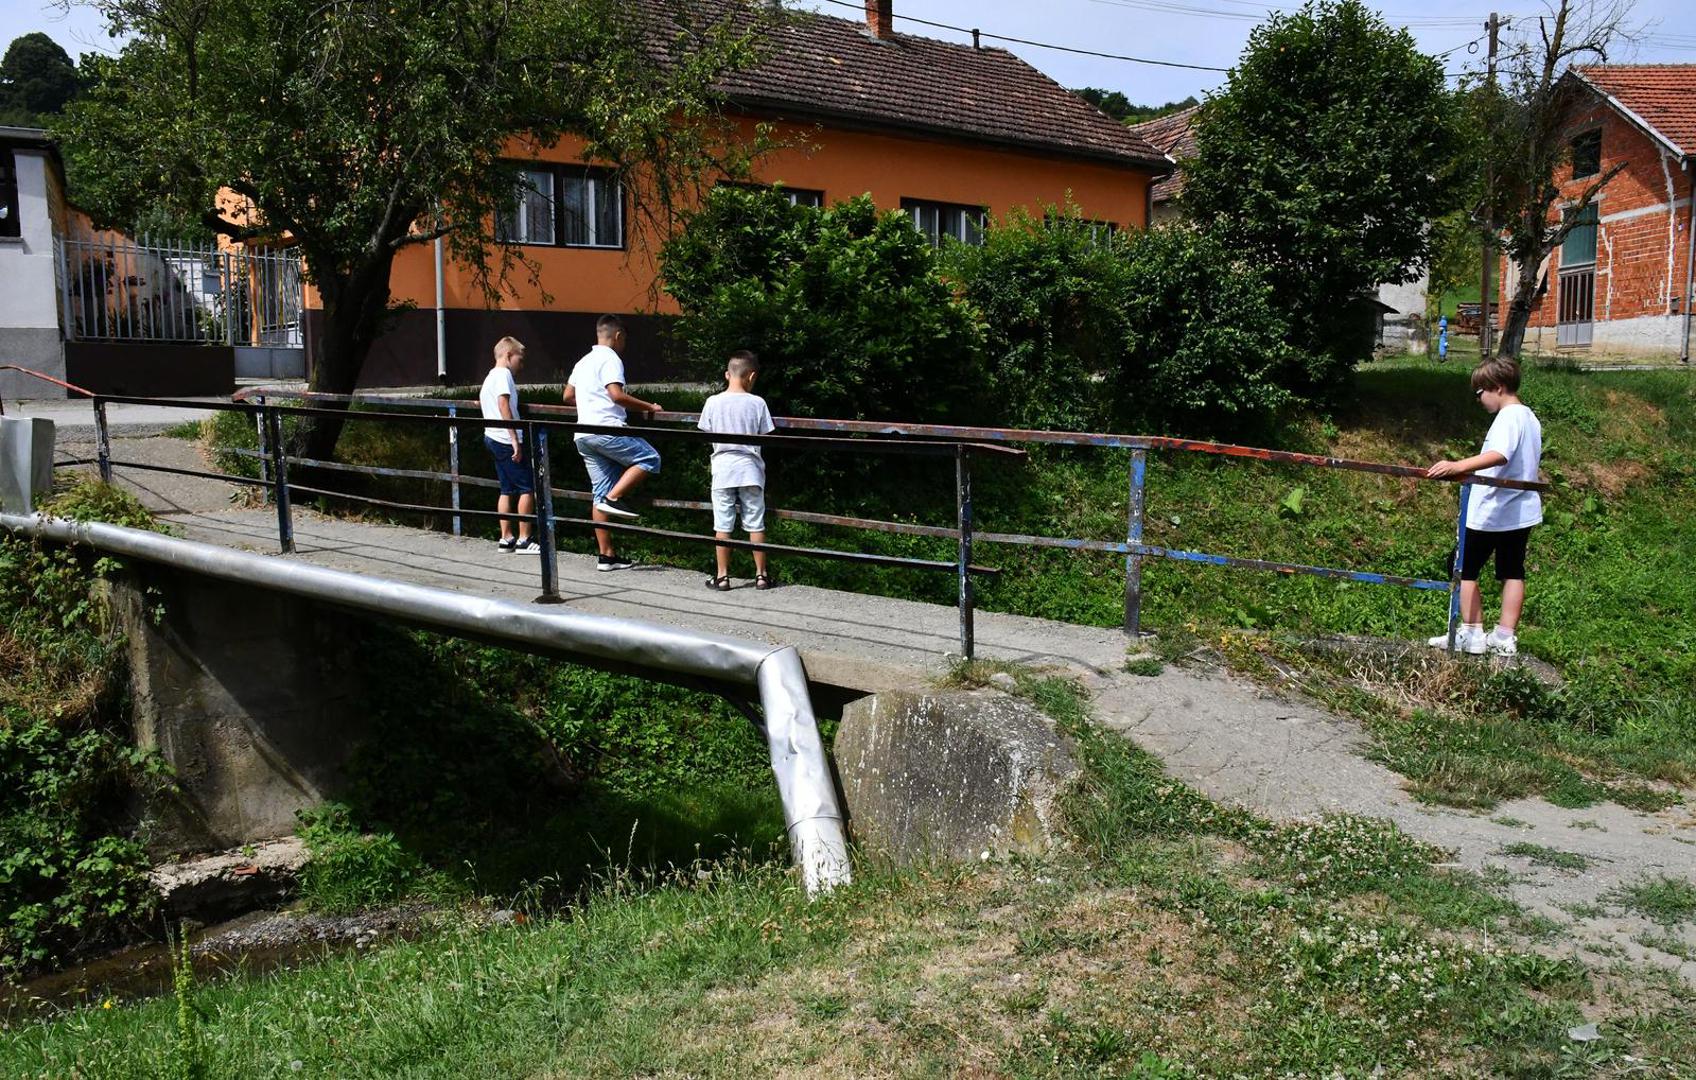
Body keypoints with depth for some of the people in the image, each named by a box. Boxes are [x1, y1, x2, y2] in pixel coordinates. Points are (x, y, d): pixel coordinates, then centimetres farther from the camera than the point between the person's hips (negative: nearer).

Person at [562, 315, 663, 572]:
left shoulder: (584, 362, 22)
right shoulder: (610, 359, -5)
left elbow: (568, 396, 28)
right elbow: (617, 395, -18)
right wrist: (648, 407, -9)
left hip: (583, 435, 9)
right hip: (606, 429, -9)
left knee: (601, 493, 7)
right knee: (649, 458, -2)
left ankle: (606, 555, 6)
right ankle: (613, 498, -12)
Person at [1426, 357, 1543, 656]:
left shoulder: (1508, 418, -18)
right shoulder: (1530, 417, 13)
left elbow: (1499, 455, -37)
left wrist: (1459, 466, -51)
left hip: (1491, 512, -9)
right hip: (1522, 511, 9)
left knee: (1464, 568, 2)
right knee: (1512, 572, 9)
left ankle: (1472, 633, 2)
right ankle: (1505, 637, 12)